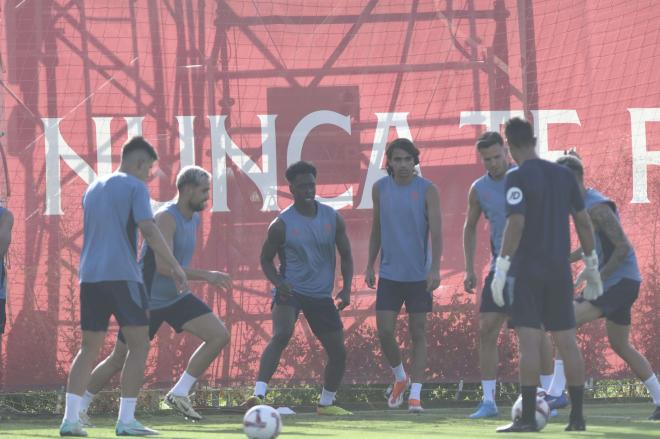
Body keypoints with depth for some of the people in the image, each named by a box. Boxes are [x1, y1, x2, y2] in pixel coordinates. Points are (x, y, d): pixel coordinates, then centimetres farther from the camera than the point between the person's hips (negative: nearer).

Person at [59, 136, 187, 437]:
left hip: (90, 277, 7)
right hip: (122, 275, -7)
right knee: (139, 345, -1)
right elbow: (149, 231, -12)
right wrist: (174, 266, -9)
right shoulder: (135, 187, -3)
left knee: (89, 348, 11)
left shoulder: (92, 189, 19)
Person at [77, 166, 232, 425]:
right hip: (147, 299, -7)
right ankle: (80, 407, 22)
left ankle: (179, 394, -6)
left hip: (175, 297, 7)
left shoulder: (194, 219, 6)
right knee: (119, 360, 4)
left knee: (219, 336, -11)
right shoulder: (166, 217, -22)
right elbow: (163, 266, -33)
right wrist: (206, 275, -34)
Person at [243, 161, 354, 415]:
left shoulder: (332, 218, 1)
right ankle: (259, 395, -37)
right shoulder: (281, 224, -8)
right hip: (290, 290, -4)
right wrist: (278, 283, -17)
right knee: (281, 335, -30)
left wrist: (346, 289, -3)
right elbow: (266, 259, 2)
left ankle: (326, 403, 26)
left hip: (321, 295, 4)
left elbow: (346, 255, 10)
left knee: (338, 352, 3)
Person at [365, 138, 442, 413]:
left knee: (418, 333, 0)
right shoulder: (380, 189, 5)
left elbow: (436, 232, -10)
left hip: (419, 275, -3)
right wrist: (370, 266, 11)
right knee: (384, 331, -3)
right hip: (389, 274, 3)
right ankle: (400, 377, 22)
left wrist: (435, 269, -20)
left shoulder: (427, 190, -6)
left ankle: (415, 394, 1)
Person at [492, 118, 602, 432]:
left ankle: (528, 417, -11)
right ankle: (577, 416, 10)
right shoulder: (564, 175, 10)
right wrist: (591, 264, 20)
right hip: (560, 270, 5)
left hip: (527, 269, -5)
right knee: (566, 341, 9)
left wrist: (501, 268, -18)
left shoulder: (518, 177, -8)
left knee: (529, 341, -7)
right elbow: (583, 221, 12)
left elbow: (515, 223, -18)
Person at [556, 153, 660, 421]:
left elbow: (623, 248, -22)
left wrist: (596, 278, -22)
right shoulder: (582, 205, 12)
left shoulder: (597, 208, -18)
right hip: (614, 282, 11)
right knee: (620, 346, 17)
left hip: (621, 281, -11)